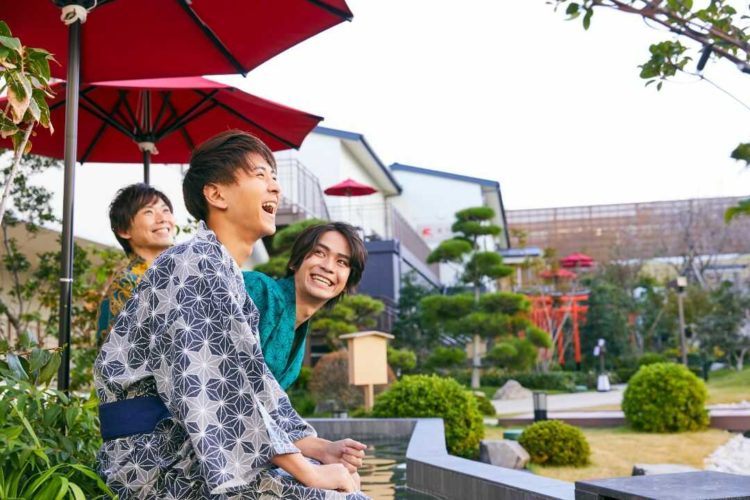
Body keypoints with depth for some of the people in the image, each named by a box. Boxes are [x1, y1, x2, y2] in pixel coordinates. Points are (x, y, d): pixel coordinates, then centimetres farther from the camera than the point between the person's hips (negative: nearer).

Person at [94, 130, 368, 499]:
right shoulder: (194, 264, -14)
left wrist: (316, 447, 2)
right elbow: (219, 391, -23)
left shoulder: (226, 275, 15)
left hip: (191, 450, 9)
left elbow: (252, 383, 13)